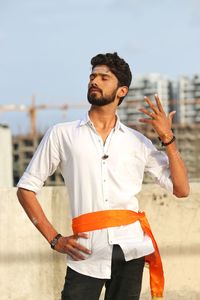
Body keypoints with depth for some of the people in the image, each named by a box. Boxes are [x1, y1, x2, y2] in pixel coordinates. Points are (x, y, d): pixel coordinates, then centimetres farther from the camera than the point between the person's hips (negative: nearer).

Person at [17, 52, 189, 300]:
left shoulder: (138, 142, 14)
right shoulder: (62, 135, 9)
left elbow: (181, 189, 10)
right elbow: (26, 189, 9)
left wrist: (167, 138, 1)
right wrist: (54, 239, 0)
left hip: (130, 251, 2)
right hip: (86, 253, -2)